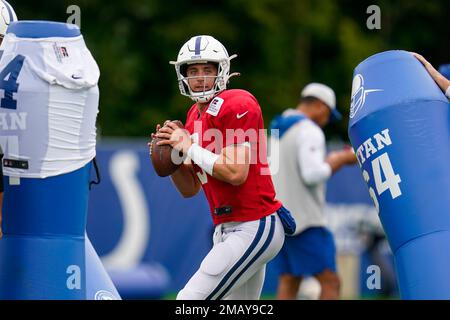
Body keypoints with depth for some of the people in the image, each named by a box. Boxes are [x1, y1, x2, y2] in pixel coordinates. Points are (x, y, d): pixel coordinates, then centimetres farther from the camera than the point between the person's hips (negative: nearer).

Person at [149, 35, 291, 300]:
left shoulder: (236, 105, -12)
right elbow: (190, 189, 17)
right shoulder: (194, 116, 14)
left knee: (191, 301, -13)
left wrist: (189, 148, -14)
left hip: (254, 228, -10)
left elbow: (236, 173, -22)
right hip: (227, 229, 10)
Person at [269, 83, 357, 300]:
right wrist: (341, 159, -8)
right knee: (330, 283, -7)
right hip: (304, 220, -9)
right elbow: (312, 175, -23)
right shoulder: (310, 131, -12)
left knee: (288, 284, 6)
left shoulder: (278, 131, 17)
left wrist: (330, 162, 22)